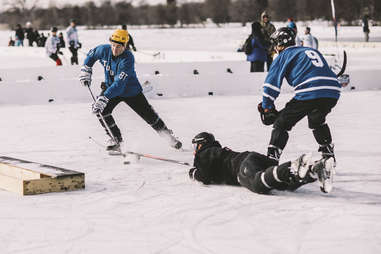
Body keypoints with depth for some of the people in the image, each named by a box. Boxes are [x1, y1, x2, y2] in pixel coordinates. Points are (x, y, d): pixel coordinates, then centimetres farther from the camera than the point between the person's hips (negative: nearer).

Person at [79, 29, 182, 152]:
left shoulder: (128, 58, -34)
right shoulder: (104, 50, -18)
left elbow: (119, 83, -40)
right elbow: (91, 54, 7)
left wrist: (104, 98, -47)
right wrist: (86, 70, -5)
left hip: (130, 91, -4)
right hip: (110, 87, 4)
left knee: (149, 115, 4)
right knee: (101, 110, -20)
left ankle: (168, 135, 29)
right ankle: (116, 139, -4)